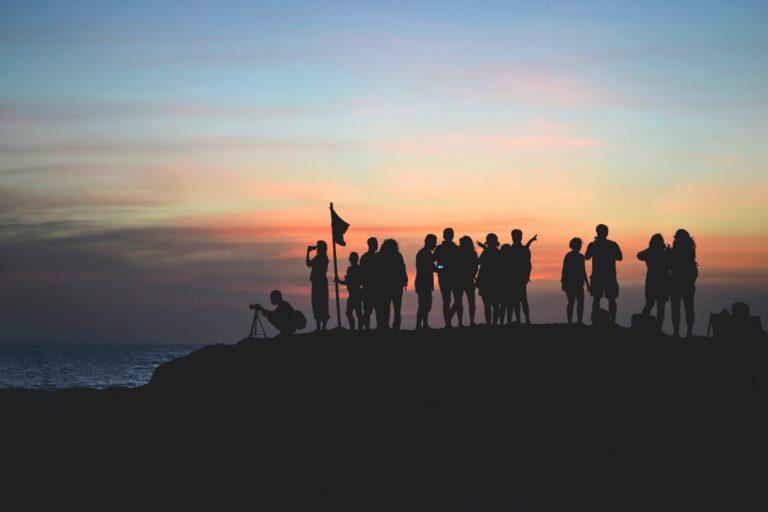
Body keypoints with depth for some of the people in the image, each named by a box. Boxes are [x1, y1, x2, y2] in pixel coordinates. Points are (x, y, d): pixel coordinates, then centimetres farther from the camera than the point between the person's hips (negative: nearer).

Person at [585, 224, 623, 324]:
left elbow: (587, 257, 11)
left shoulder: (592, 245, -4)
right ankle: (612, 321, -4)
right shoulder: (613, 245, -3)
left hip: (597, 277, 0)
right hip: (610, 277, 0)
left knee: (596, 299, 6)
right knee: (611, 299, 5)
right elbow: (619, 257, 7)